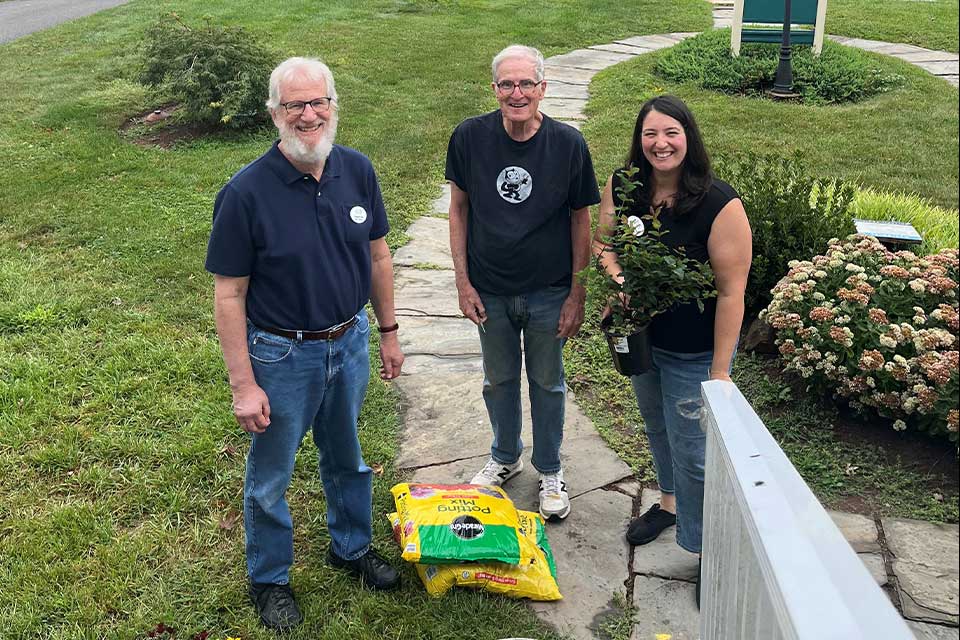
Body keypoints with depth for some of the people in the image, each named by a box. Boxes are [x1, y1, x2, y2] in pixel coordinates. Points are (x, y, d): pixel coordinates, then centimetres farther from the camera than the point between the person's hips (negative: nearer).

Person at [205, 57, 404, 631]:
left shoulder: (357, 170, -7)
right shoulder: (247, 192, -21)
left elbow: (378, 256, 5)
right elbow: (229, 295, -16)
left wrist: (388, 332, 9)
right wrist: (244, 386, -16)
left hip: (350, 342, 4)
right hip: (282, 355, -4)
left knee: (347, 457, 24)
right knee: (270, 477, 14)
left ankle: (352, 546, 49)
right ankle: (270, 579, 38)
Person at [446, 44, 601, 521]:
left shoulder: (568, 143, -13)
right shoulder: (470, 137, -11)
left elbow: (581, 219, -4)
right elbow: (459, 209, -1)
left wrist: (577, 294, -4)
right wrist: (463, 282, -3)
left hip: (549, 293, -1)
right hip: (490, 291, 1)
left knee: (548, 382, 14)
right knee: (499, 379, 18)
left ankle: (550, 469, 35)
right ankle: (505, 457, 42)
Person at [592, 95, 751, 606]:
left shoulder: (719, 203, -25)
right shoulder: (623, 185, -8)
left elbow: (731, 290, -22)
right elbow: (601, 239, 7)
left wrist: (720, 371, -21)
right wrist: (617, 274, -16)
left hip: (694, 351, -6)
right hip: (641, 335, 6)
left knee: (693, 452, 2)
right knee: (657, 426, 26)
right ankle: (669, 502, 53)